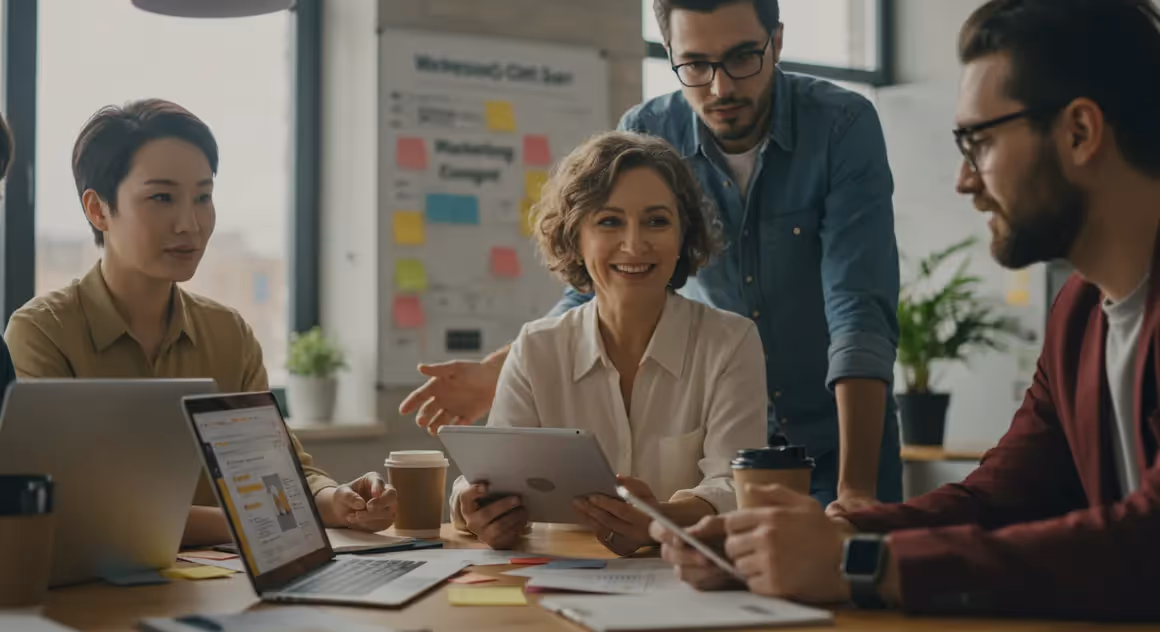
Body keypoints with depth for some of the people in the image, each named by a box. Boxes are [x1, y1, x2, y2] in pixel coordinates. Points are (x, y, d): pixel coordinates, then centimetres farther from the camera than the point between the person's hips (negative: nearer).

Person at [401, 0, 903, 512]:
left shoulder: (843, 125, -16)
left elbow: (859, 309, -24)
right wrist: (499, 370, -18)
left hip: (835, 440, -2)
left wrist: (856, 488, -33)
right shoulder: (644, 135, -8)